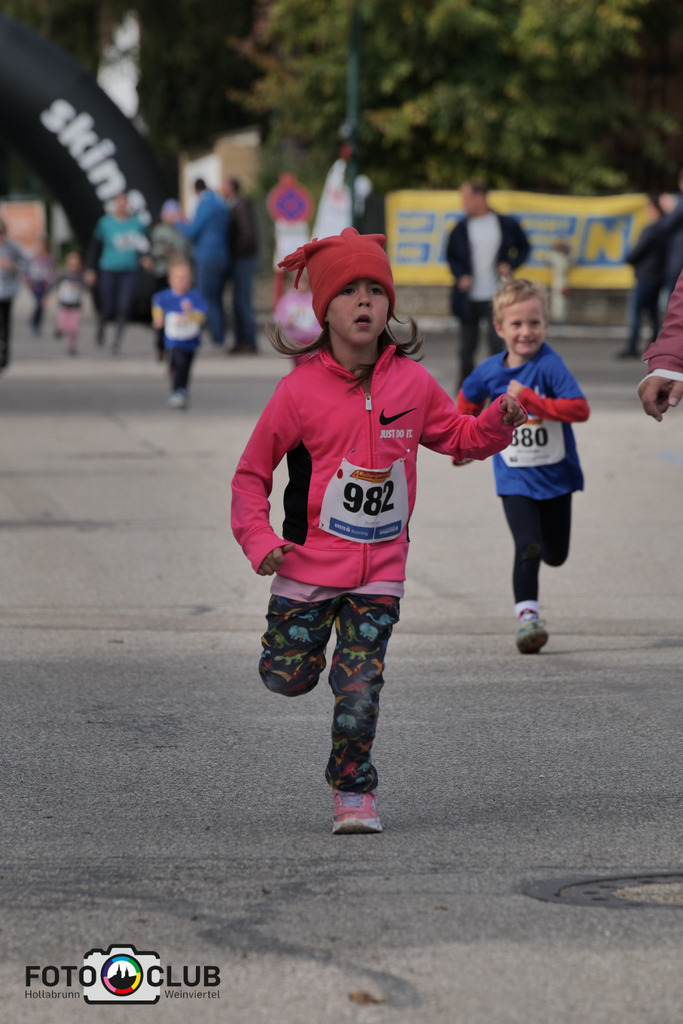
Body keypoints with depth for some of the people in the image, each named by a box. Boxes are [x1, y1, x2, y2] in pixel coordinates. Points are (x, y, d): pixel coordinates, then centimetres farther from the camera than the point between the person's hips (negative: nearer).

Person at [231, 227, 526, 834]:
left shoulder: (412, 382, 0)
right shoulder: (300, 390, -9)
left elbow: (461, 438, 14)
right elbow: (251, 473, -1)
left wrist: (501, 419, -6)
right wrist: (260, 540, -14)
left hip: (380, 569, 1)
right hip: (309, 564, -1)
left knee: (360, 690, -3)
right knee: (287, 678, 7)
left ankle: (354, 790, 16)